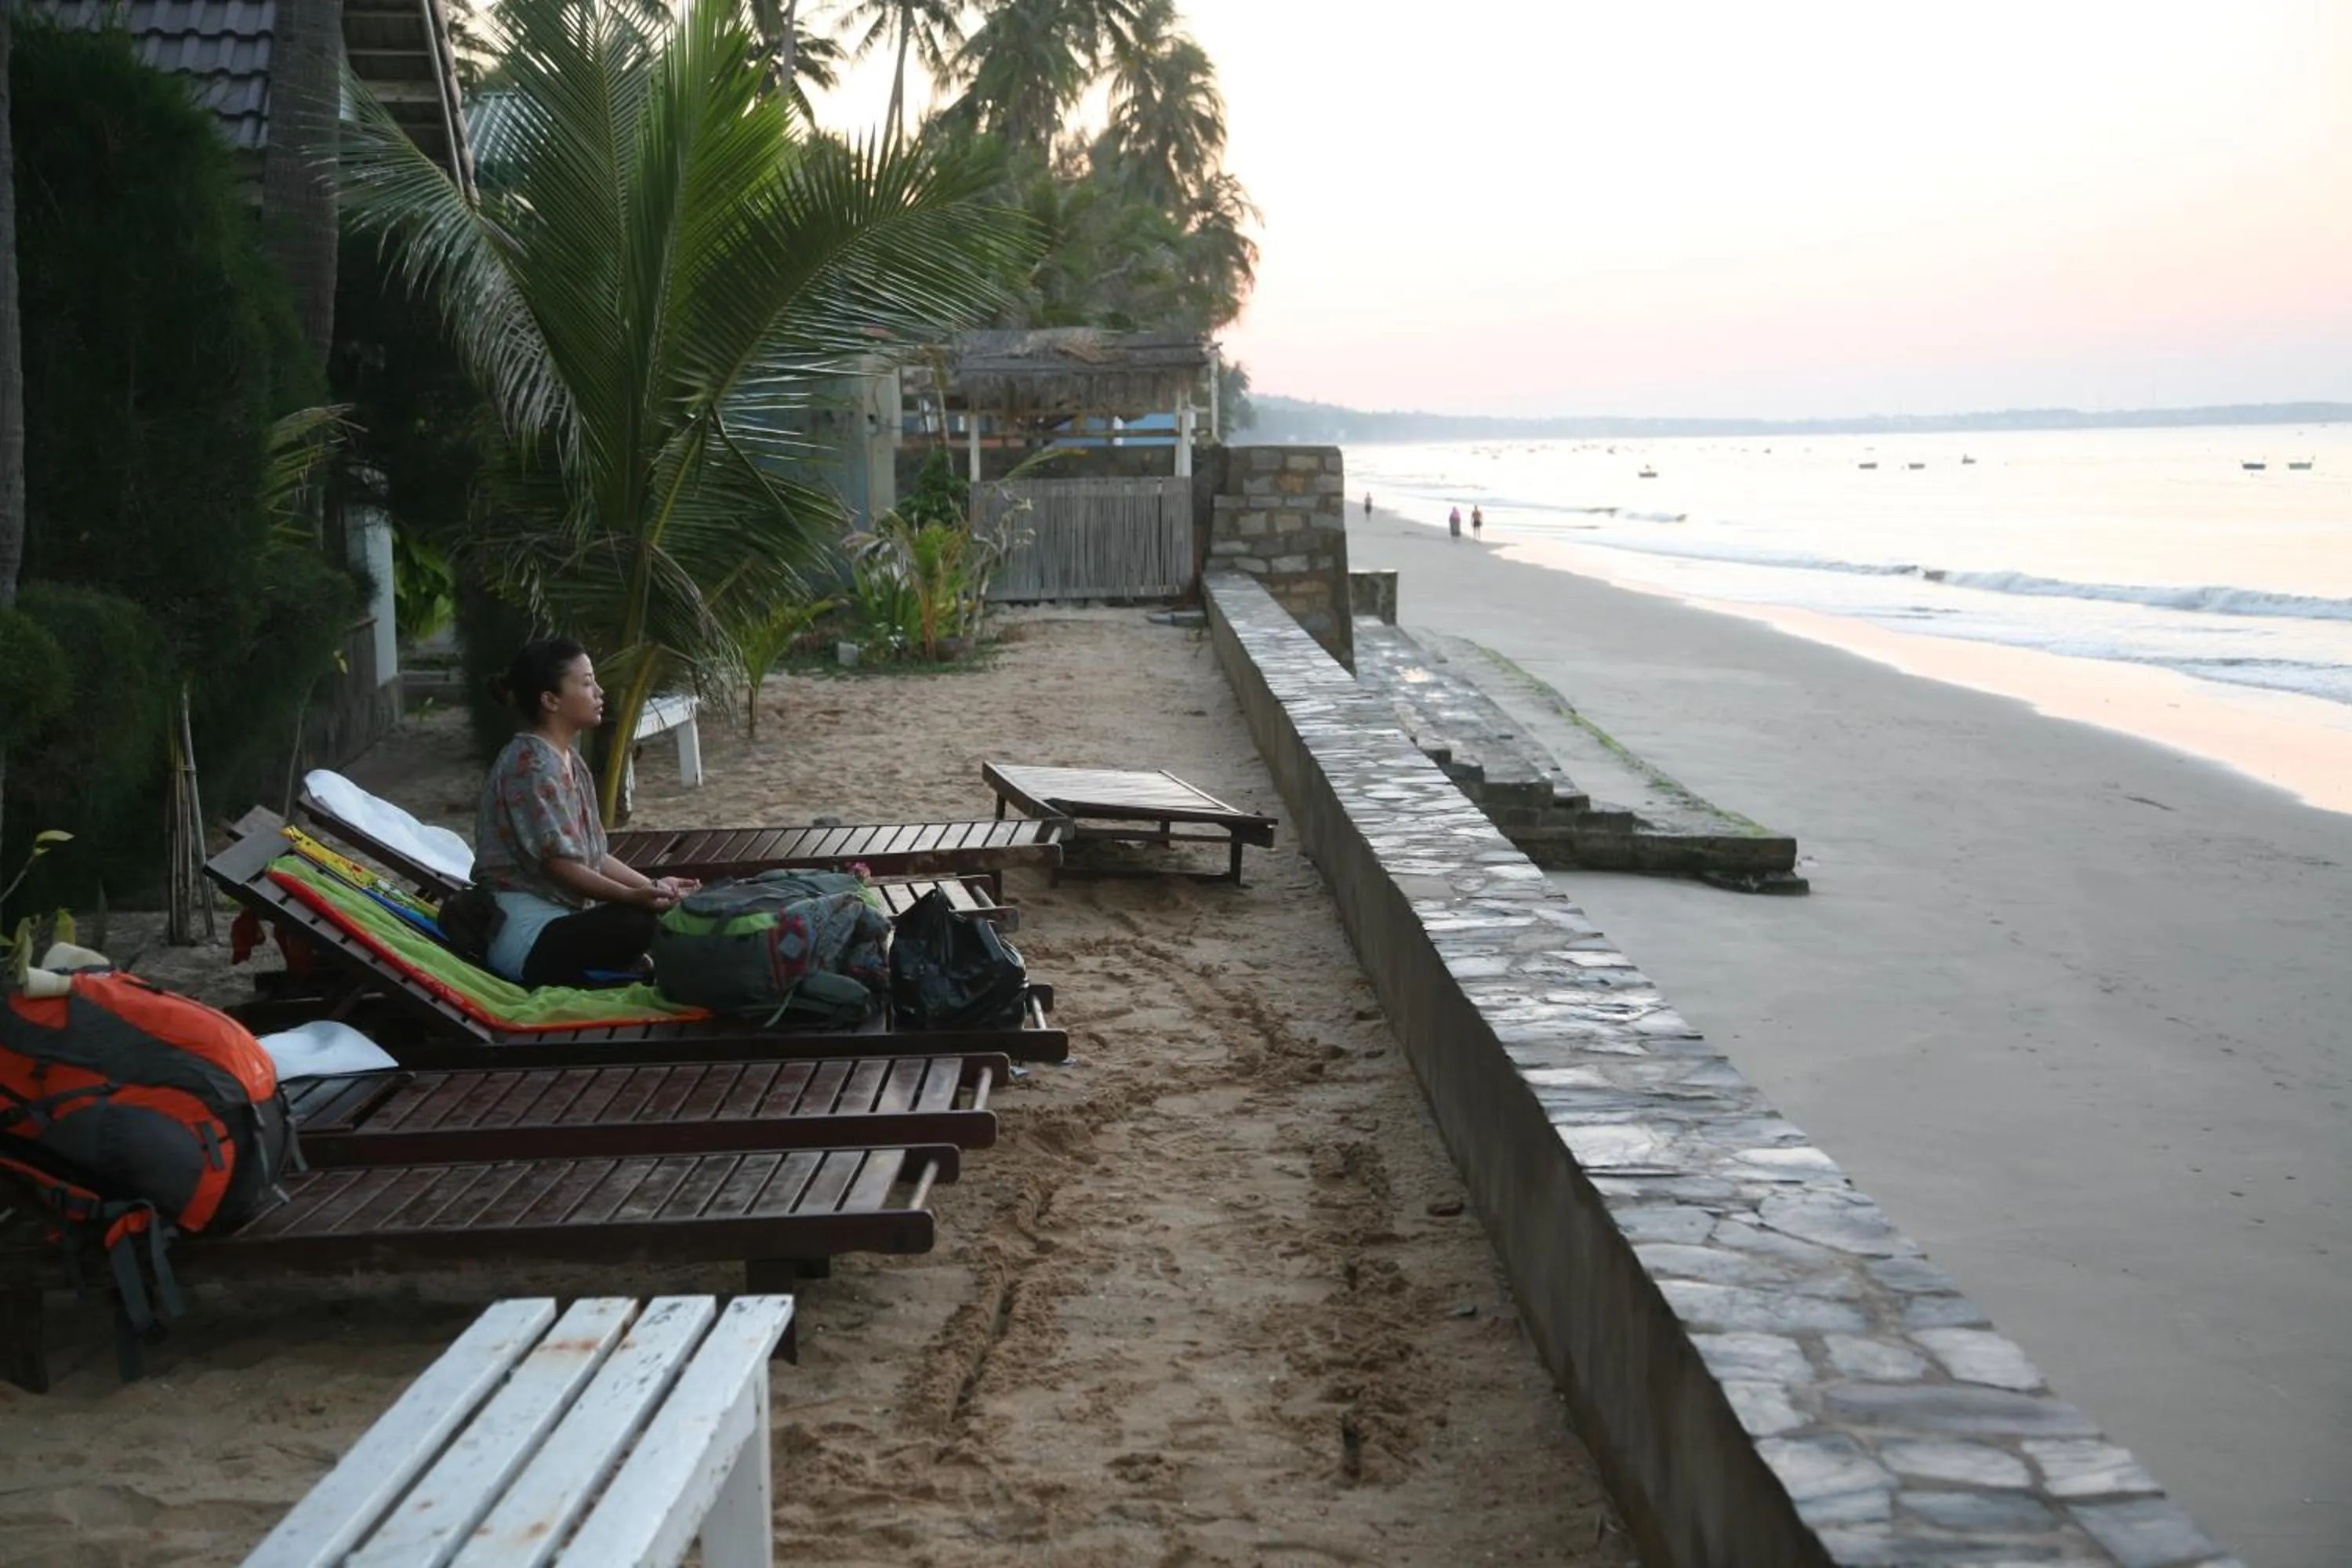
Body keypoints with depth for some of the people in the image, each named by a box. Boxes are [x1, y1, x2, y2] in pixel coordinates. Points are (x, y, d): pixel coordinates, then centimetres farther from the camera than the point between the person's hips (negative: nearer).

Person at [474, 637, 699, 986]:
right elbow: (558, 863, -20)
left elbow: (594, 855, 14)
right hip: (526, 929, -10)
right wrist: (633, 896, -26)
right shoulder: (533, 763, -17)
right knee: (641, 923, -26)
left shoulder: (571, 763, 14)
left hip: (558, 913, 10)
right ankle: (547, 974, -9)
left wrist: (652, 886, 3)